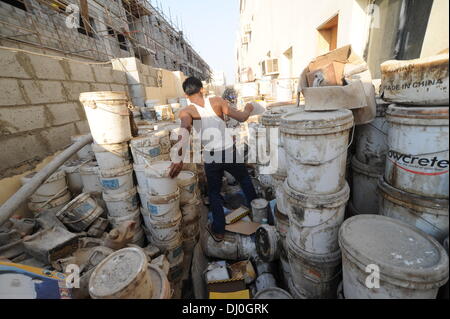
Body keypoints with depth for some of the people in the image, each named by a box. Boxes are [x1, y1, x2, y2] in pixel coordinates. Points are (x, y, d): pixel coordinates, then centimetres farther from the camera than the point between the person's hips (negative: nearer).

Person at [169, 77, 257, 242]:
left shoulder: (186, 111, -5)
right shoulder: (217, 101, -3)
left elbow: (185, 128, -28)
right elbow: (241, 117, -7)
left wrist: (179, 158, -36)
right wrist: (248, 109, 15)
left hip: (211, 157, 0)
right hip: (230, 152, 1)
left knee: (214, 193, 19)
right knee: (245, 180, 27)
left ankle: (218, 231, 28)